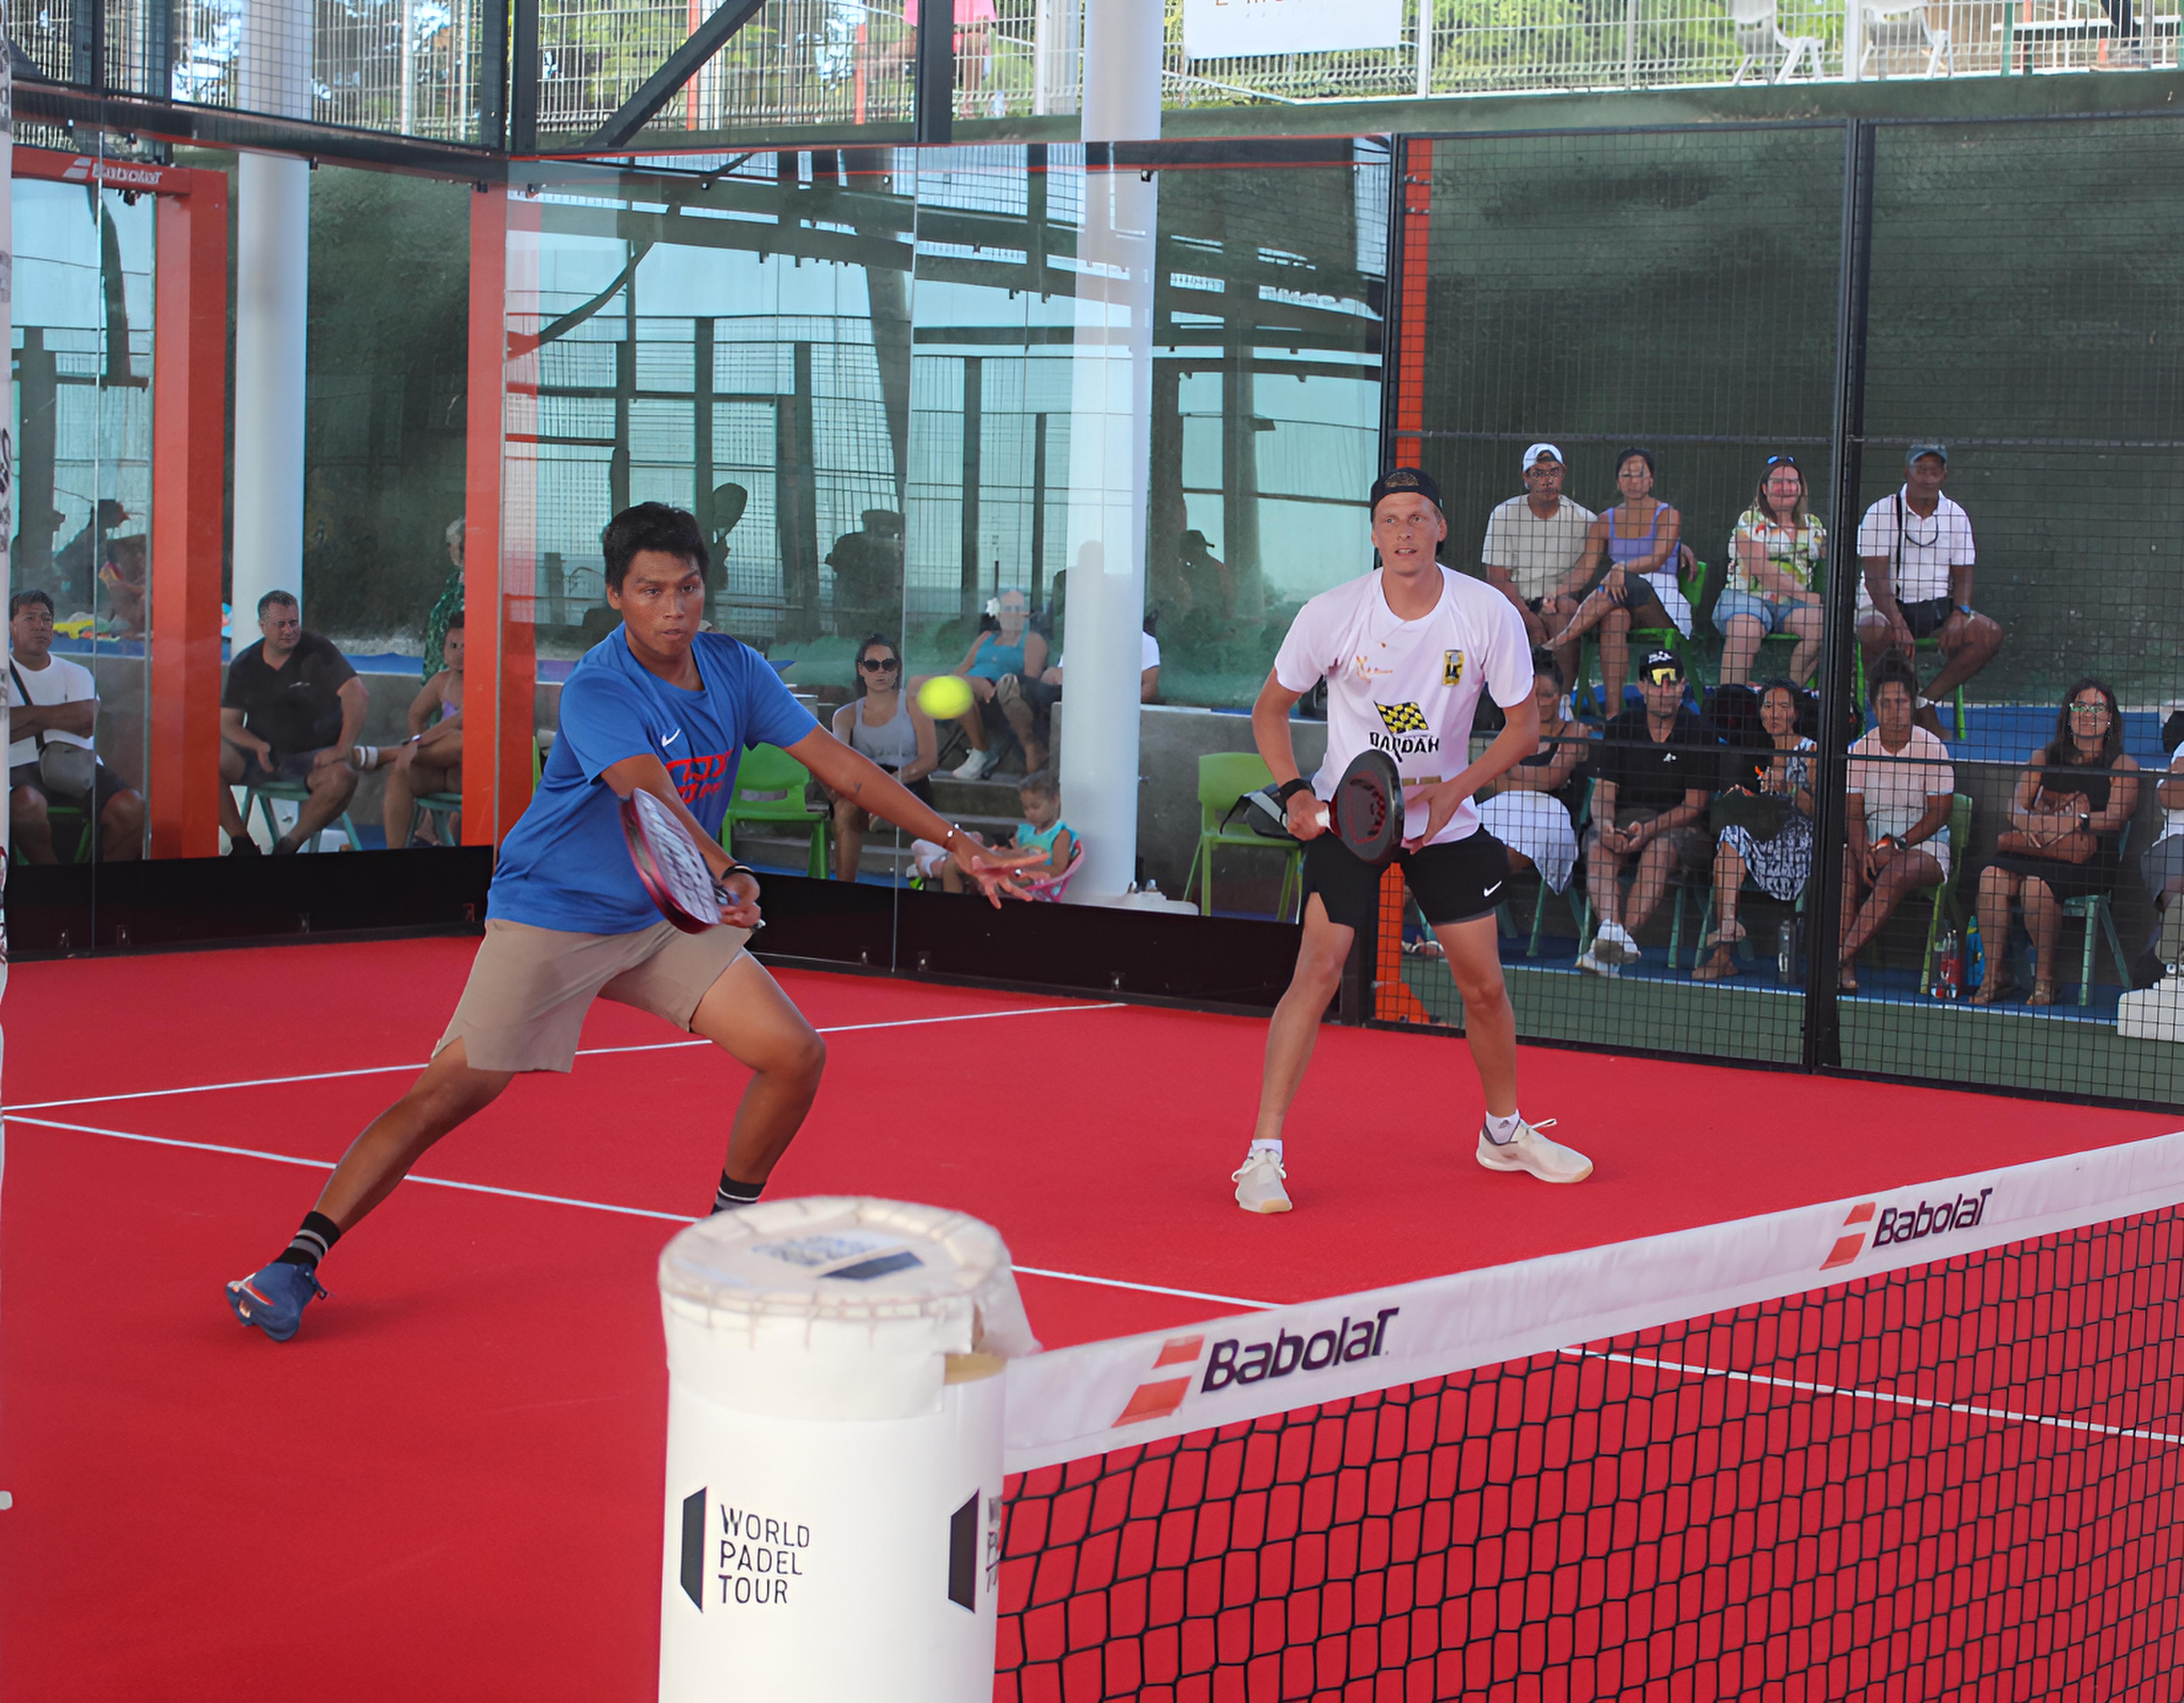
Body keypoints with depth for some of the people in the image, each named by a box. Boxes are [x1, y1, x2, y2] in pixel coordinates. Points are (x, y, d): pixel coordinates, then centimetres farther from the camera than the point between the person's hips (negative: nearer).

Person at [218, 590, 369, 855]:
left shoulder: (319, 652, -3)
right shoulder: (244, 666, 8)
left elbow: (358, 697, -14)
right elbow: (227, 723, 5)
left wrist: (343, 750, -24)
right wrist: (259, 747, -16)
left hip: (313, 756, -3)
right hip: (261, 757, 3)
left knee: (343, 777, -36)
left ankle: (291, 843, -17)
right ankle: (242, 844, -14)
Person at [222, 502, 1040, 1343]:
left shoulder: (736, 672, -4)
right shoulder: (597, 690, -24)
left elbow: (841, 766, -1)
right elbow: (656, 802, -40)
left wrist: (957, 845, -4)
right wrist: (727, 877, -57)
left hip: (668, 920, 6)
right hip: (549, 917, -6)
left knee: (797, 1055, -4)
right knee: (450, 1091, -16)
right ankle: (296, 1261, -11)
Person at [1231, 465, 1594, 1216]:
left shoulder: (1488, 613, -13)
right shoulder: (1332, 615, -15)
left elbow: (1524, 724, -3)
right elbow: (1270, 709, 0)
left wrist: (1455, 790, -17)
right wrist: (1294, 791, -15)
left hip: (1446, 817, 2)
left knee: (1484, 983, 6)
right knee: (1319, 968, -17)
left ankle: (1505, 1132, 31)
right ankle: (1263, 1156, -13)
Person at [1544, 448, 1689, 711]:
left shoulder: (1668, 516, 3)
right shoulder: (1606, 522, 14)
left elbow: (1658, 559, -13)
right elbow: (1585, 569, 4)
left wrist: (1624, 568, -34)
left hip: (1664, 606, -2)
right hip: (1625, 604, 2)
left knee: (1625, 585, -35)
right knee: (1615, 615, -36)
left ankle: (1555, 645, -38)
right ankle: (1613, 708, -45)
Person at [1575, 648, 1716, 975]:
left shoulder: (1698, 735, -2)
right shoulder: (1620, 728, 7)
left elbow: (1694, 805, -7)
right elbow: (1604, 791, 3)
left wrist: (1651, 829, -24)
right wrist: (1606, 824, -21)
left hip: (1679, 826, -3)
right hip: (1624, 818, 3)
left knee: (1661, 849, -37)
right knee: (1598, 848, -31)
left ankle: (1626, 935, -48)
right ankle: (1611, 928, -53)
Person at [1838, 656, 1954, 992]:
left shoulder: (1931, 747, -2)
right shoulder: (1861, 750, 8)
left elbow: (1939, 813, -5)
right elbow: (1853, 813, 2)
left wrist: (1898, 845, -16)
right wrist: (1863, 851, -19)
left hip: (1925, 845, -3)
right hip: (1872, 843, 3)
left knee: (1896, 874, -37)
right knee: (1843, 867, -31)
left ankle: (1842, 954, -45)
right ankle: (1846, 967, -40)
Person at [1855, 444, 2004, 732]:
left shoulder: (1956, 516, 8)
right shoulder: (1881, 512, -4)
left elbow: (1963, 577, 8)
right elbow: (1876, 578, -12)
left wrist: (1959, 614, -14)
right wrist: (1898, 624, -27)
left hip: (1938, 607, 4)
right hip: (1886, 608, -4)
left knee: (1990, 634, -20)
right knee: (1874, 632, -38)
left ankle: (1925, 701, -15)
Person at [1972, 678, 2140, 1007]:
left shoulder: (2122, 766, 7)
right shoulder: (2044, 758, 18)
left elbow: (2115, 817, -8)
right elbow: (2016, 807, 8)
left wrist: (2069, 822, -22)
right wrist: (2030, 822, -17)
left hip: (2089, 860, -4)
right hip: (2038, 853, 4)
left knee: (2036, 883, -34)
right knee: (1993, 875, -27)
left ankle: (2045, 979, -22)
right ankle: (1995, 974, -24)